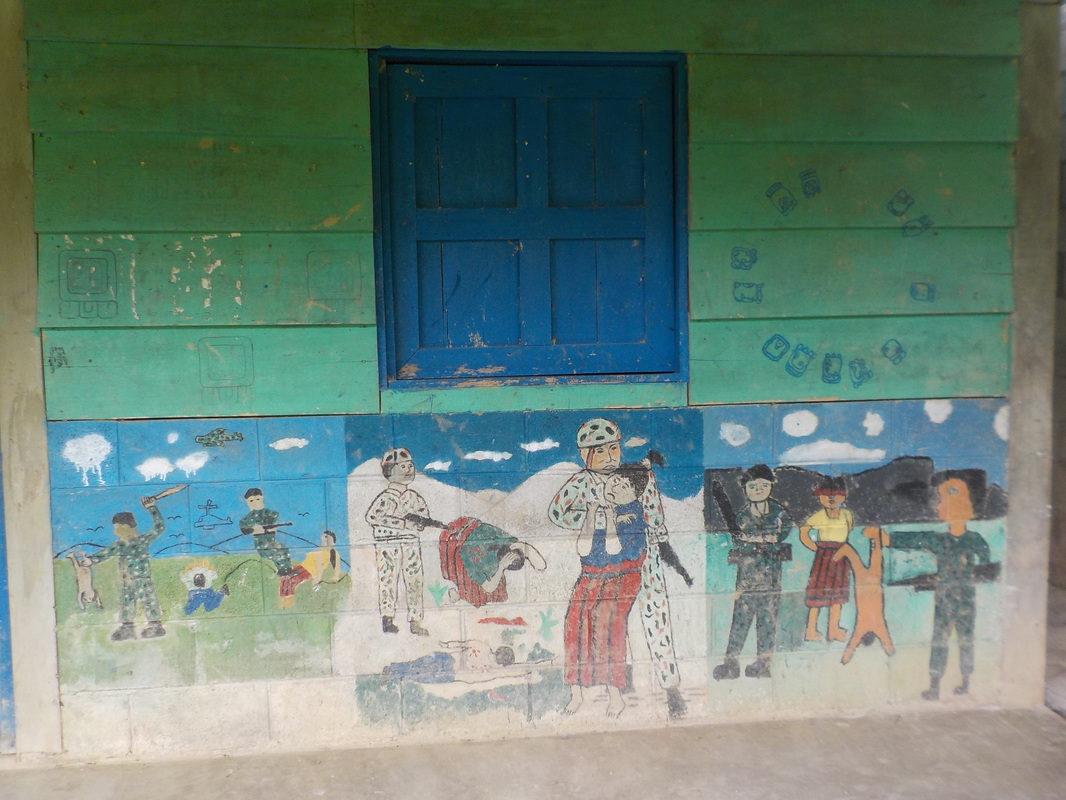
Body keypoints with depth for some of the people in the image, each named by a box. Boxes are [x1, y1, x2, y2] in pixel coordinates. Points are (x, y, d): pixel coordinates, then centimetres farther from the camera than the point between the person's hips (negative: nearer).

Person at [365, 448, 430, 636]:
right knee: (388, 580, -4)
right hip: (388, 543, -5)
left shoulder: (413, 496, 11)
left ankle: (415, 621, 12)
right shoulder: (386, 496, -7)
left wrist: (418, 521, -7)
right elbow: (372, 515, -19)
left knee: (415, 582, 4)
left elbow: (425, 515, 19)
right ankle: (387, 619, 6)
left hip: (411, 543, 5)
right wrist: (403, 523, -21)